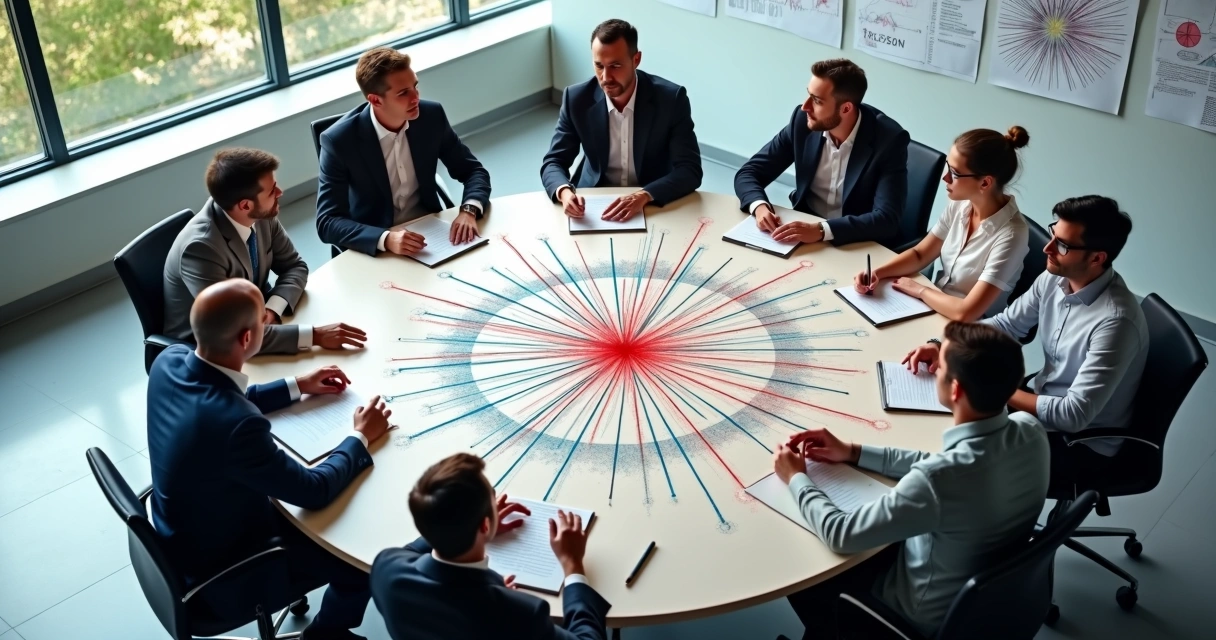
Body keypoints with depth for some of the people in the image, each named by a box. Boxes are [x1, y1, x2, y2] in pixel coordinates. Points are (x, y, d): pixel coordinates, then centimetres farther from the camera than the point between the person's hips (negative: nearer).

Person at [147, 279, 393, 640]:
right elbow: (315, 491, -24)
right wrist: (361, 437, -9)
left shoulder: (170, 360, -15)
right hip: (219, 577, -8)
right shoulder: (236, 424, -40)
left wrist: (296, 387, 10)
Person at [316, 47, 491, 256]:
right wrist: (385, 239, -35)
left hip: (429, 233, 3)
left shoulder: (431, 115, -8)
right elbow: (327, 222, -19)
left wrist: (469, 211, -21)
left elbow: (474, 171, 1)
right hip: (374, 248, -2)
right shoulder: (339, 140, -18)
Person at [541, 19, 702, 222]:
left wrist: (644, 196, -32)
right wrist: (565, 192, -27)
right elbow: (553, 163, -4)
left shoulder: (671, 99, -13)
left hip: (655, 205, -1)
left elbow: (690, 170, -15)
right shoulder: (577, 98, -8)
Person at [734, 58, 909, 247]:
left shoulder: (889, 139, -19)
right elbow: (749, 173, -3)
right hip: (804, 228, 3)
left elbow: (887, 219, -25)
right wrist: (759, 206, -24)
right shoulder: (803, 121, -8)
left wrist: (821, 230, -37)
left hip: (860, 244, -3)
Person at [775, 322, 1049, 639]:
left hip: (937, 613, -6)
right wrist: (854, 453, 1)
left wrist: (796, 478, -10)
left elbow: (842, 536, -27)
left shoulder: (941, 480, -40)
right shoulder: (1031, 431, -18)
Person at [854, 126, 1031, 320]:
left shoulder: (1010, 234, -26)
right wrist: (877, 273, -10)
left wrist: (919, 290, -14)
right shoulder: (960, 204, -6)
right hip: (935, 306, 6)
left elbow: (966, 313, -29)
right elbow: (920, 255, 7)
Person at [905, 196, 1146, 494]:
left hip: (1081, 443, -7)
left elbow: (1074, 415, -31)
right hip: (1042, 403, 7)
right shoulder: (1055, 279, -7)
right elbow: (1006, 324, 7)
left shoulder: (1116, 321, -31)